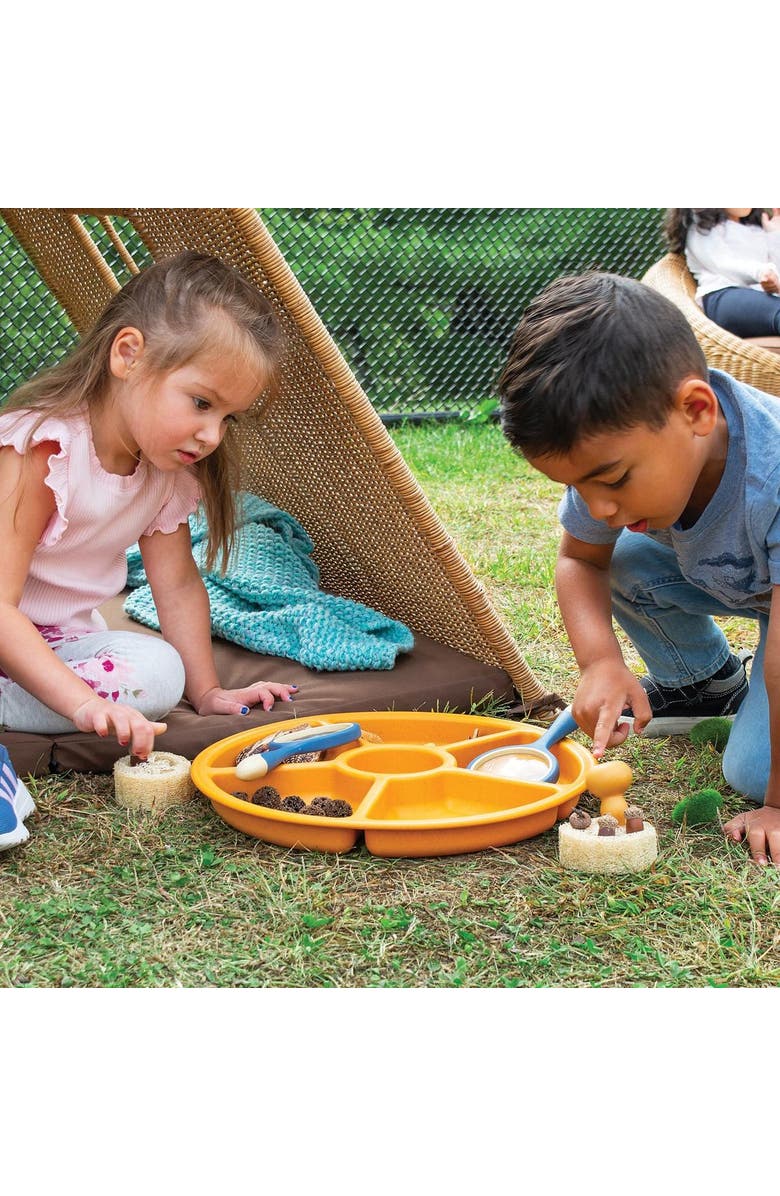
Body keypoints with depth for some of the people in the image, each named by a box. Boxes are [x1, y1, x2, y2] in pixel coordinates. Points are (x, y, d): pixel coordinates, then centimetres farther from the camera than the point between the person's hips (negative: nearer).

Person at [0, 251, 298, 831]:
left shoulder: (171, 469, -3)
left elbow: (178, 583, 9)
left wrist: (208, 691, 6)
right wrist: (84, 703, -40)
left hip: (62, 640, 7)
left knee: (158, 671, -25)